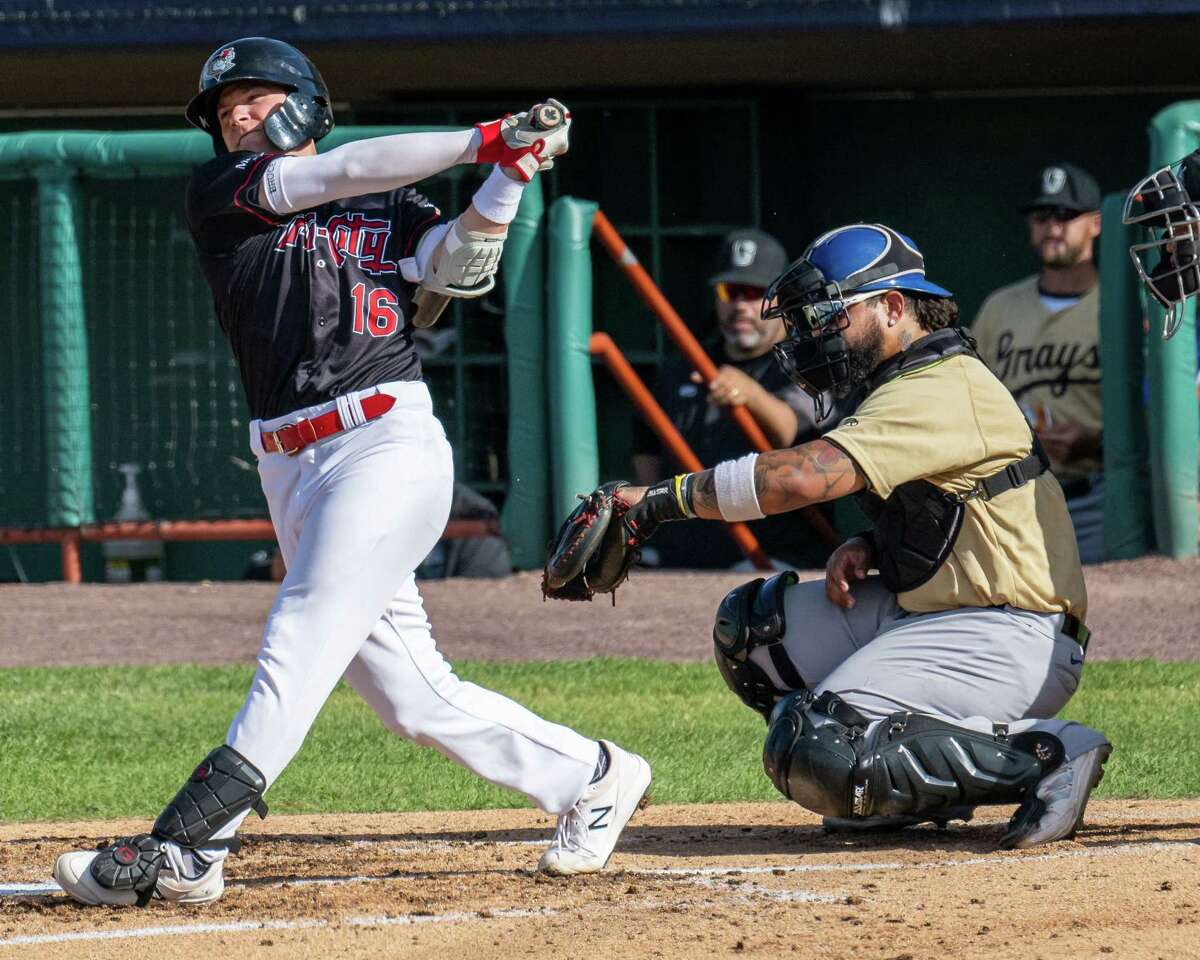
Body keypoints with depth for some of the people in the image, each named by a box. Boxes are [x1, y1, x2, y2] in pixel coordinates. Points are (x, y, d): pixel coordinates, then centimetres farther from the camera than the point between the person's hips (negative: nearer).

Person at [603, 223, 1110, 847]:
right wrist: (869, 547, 3)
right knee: (749, 626, 8)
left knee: (816, 756, -23)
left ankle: (1047, 755, -14)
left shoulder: (942, 391, -16)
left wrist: (666, 497, -20)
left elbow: (804, 475, -28)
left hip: (1015, 639, -11)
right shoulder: (912, 386, 17)